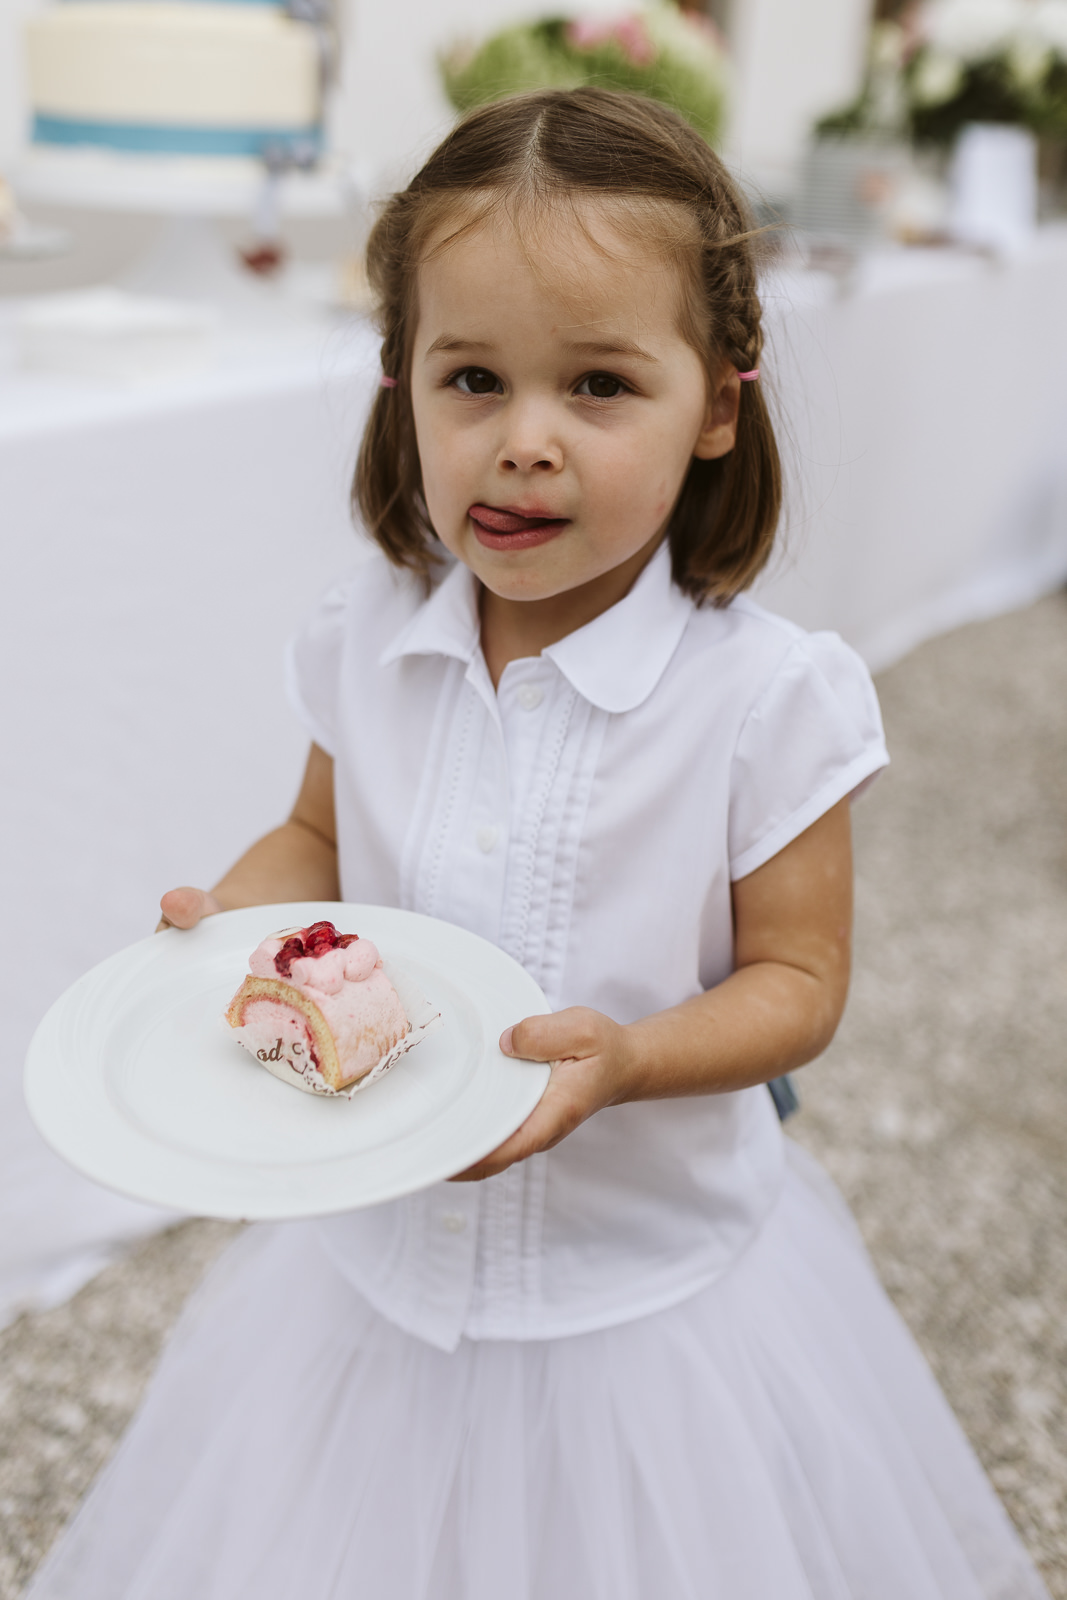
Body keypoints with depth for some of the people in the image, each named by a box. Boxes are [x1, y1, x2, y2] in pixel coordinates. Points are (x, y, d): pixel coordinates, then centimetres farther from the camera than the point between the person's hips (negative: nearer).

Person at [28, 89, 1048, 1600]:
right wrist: (232, 914, -13)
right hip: (386, 1241, 4)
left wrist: (626, 1056, -29)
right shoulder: (365, 642, -9)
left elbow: (797, 978, -11)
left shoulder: (766, 694, -19)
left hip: (650, 1286, -3)